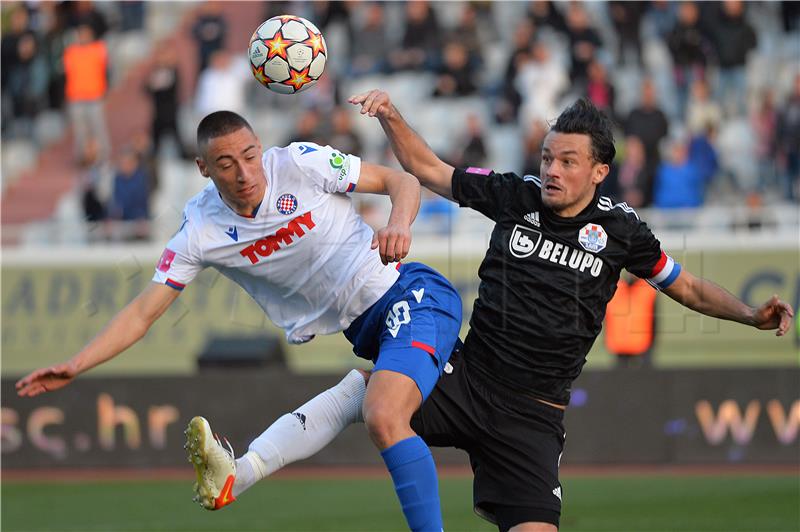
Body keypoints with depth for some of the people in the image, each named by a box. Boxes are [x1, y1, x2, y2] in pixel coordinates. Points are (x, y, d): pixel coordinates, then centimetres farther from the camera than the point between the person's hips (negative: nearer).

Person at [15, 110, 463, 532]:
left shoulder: (300, 164, -13)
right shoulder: (201, 230, -5)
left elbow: (401, 181, -6)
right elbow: (144, 313, -3)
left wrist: (400, 224, -28)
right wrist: (76, 366, -14)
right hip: (363, 330, 6)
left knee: (384, 418, -28)